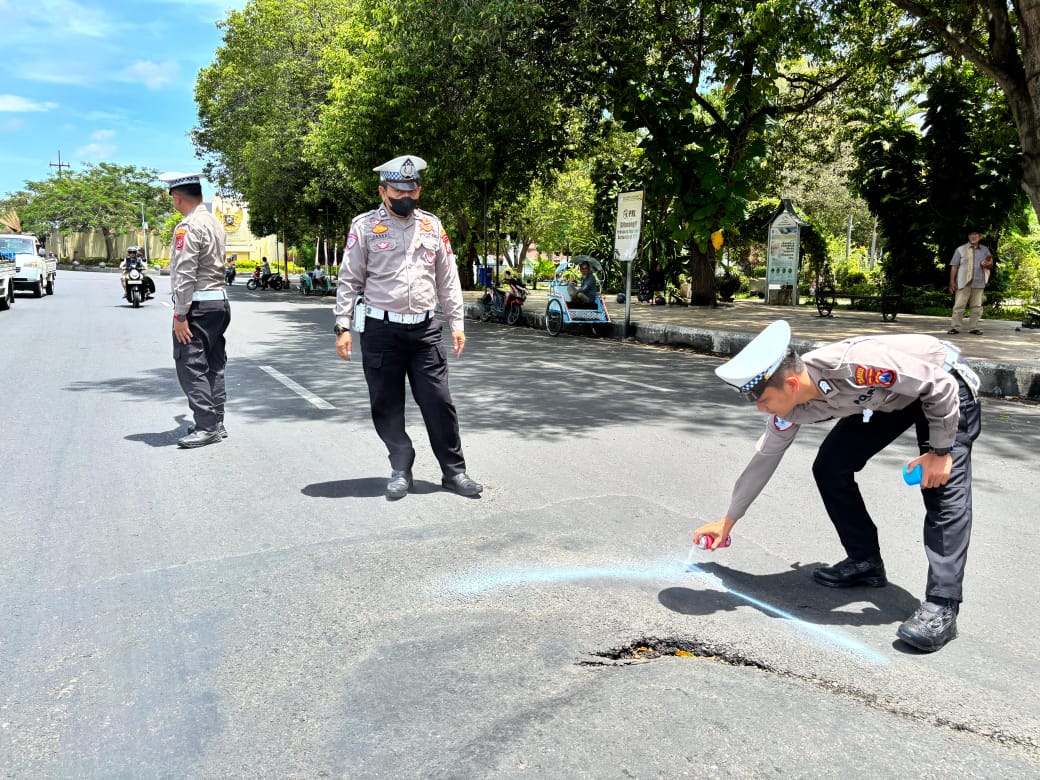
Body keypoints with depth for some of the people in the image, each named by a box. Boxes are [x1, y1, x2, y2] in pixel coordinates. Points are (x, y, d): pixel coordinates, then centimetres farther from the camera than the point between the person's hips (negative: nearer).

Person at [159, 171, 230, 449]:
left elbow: (185, 275, -18)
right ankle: (216, 424, 18)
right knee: (213, 366, 12)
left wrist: (180, 315, -16)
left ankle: (206, 427, -4)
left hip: (198, 306, -9)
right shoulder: (215, 223, 14)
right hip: (220, 301, 9)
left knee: (191, 366, -5)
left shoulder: (188, 226, -14)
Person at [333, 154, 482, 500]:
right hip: (381, 329, -2)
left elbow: (448, 279, 13)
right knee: (386, 406, 4)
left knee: (439, 402, 0)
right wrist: (343, 327, -5)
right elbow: (349, 280, 1)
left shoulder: (432, 226, 10)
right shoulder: (365, 225, 1)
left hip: (424, 329, 2)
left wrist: (456, 323, 8)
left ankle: (454, 471, 13)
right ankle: (401, 469, 22)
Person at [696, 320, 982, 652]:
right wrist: (728, 520, 2)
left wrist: (941, 451, -22)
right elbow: (764, 457, -5)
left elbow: (941, 386, -29)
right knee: (829, 467, -4)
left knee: (943, 486, -21)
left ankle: (941, 606, -17)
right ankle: (865, 562, 11)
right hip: (886, 394, 6)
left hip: (942, 386, -6)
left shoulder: (855, 366, -43)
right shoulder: (790, 405, -20)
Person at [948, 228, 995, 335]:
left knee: (976, 307, 4)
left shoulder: (985, 250, 13)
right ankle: (955, 327, -5)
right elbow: (954, 266, 1)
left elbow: (990, 265, 16)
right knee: (959, 305, -7)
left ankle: (973, 327, 9)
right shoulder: (961, 249, 4)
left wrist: (987, 264, -10)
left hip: (978, 283, 3)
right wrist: (952, 281, -7)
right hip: (964, 282, -3)